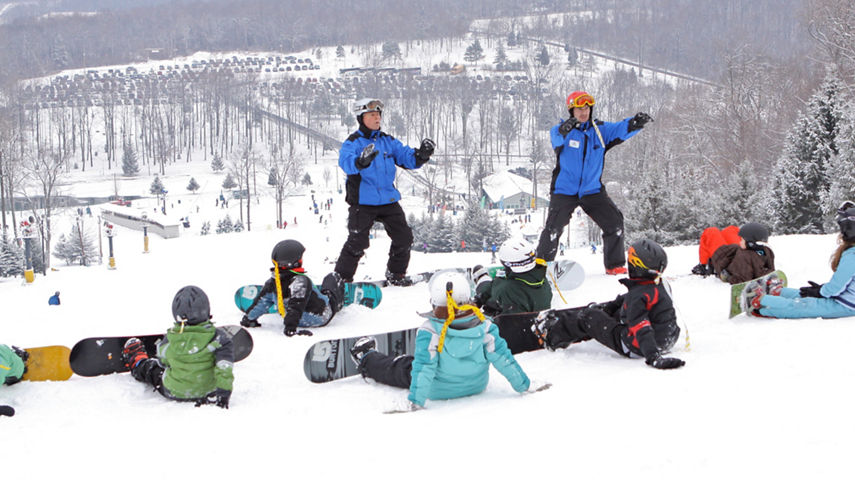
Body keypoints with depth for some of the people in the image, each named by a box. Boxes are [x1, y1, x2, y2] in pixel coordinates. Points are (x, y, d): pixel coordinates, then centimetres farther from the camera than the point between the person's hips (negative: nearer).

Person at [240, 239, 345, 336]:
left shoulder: (273, 282, -14)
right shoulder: (301, 281, -35)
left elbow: (261, 302, -6)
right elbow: (295, 307, -41)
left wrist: (249, 318, 5)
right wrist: (290, 329, -42)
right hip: (321, 318, -6)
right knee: (333, 277, 17)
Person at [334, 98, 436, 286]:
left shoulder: (388, 141, 12)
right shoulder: (353, 142, -6)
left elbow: (407, 158, 10)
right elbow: (346, 162, -25)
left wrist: (422, 154, -12)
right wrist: (361, 161, -47)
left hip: (388, 200, 6)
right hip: (362, 201, -5)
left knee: (404, 238, 7)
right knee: (357, 243, -10)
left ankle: (396, 273, 27)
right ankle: (341, 278, 3)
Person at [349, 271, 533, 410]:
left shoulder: (429, 332, -31)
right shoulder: (484, 326, -24)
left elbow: (423, 368, -29)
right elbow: (502, 357, -18)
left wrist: (416, 400, -22)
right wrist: (523, 384, -7)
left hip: (438, 390, -3)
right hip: (477, 386, 3)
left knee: (394, 367, 25)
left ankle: (366, 359, 52)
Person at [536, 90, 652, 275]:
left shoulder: (600, 130, 1)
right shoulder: (561, 131, -7)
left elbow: (621, 129, -14)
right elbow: (556, 138, -30)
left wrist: (635, 123, -38)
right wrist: (563, 131, -55)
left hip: (592, 190, 3)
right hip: (564, 190, -3)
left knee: (614, 222, -1)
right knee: (553, 228, -14)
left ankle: (615, 266, 13)